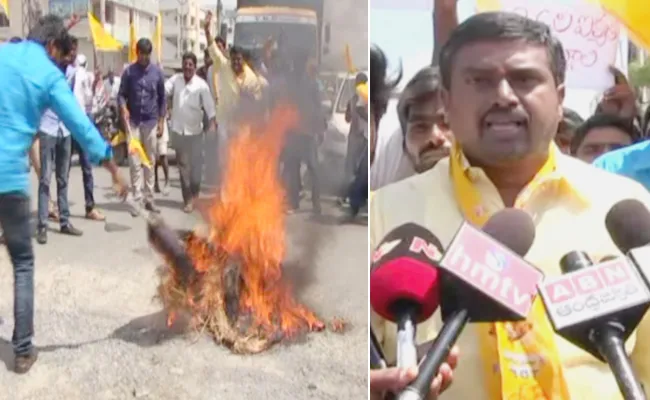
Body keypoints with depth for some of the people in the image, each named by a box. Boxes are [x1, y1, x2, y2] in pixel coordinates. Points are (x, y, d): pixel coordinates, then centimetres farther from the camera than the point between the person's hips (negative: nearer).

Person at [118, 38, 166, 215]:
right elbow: (121, 94, 1)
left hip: (151, 121, 1)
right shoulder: (129, 71, 0)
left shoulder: (157, 72, 4)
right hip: (133, 121, -1)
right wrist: (123, 108, -20)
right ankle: (136, 199, 2)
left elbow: (162, 98, 8)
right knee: (135, 162, -2)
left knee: (150, 161, 5)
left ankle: (149, 199, 11)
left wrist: (161, 121, 3)